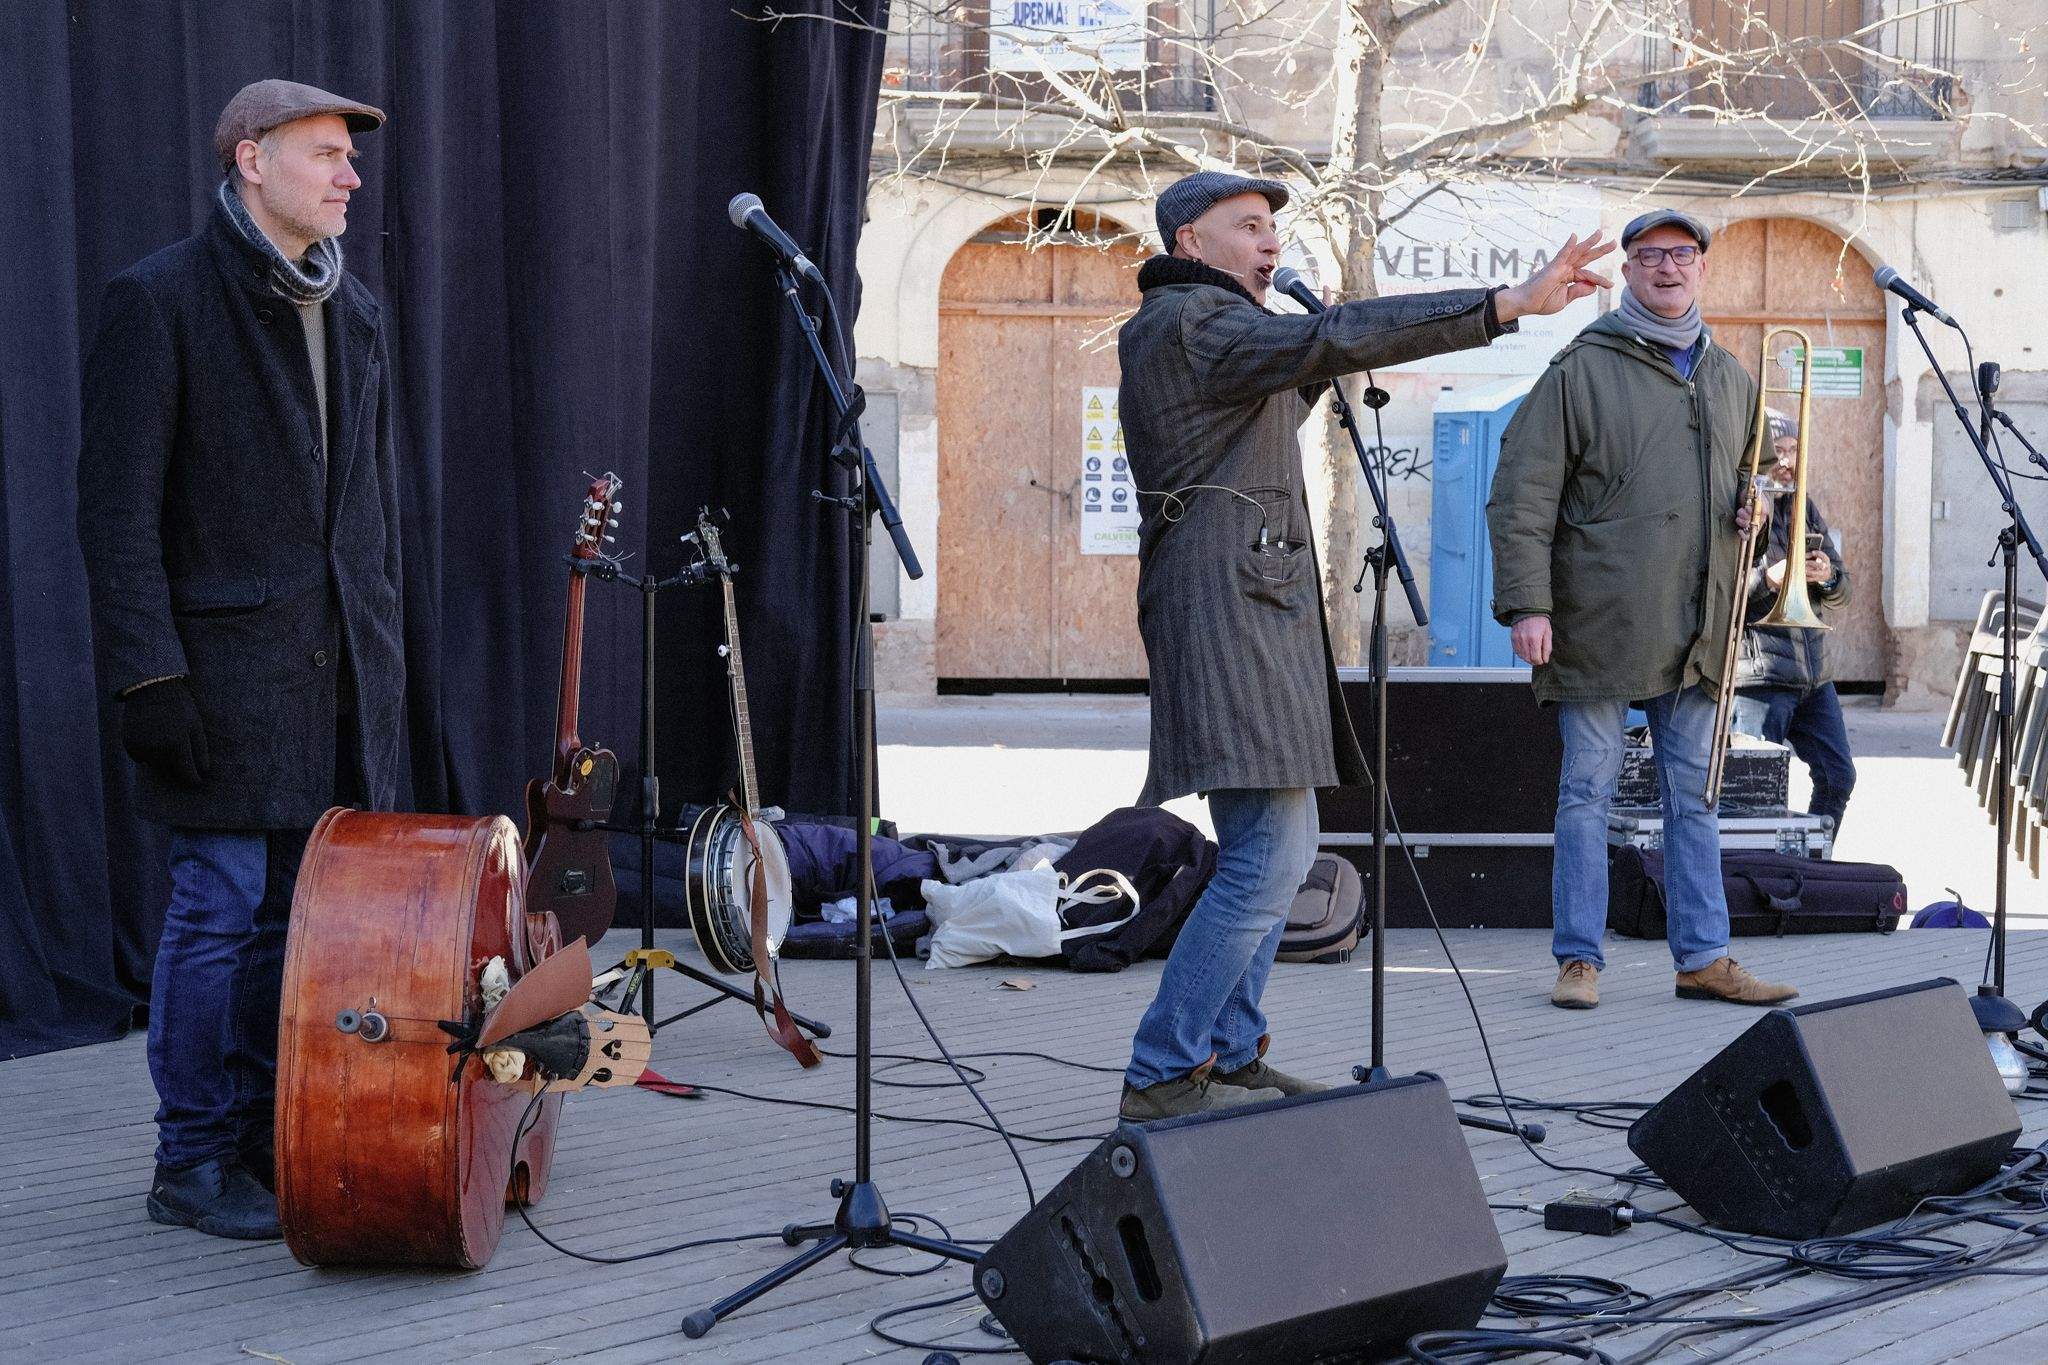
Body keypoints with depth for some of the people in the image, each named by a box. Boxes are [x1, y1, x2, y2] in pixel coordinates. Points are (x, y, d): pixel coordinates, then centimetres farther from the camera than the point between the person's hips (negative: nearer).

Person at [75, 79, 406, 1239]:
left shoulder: (354, 310, 16)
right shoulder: (160, 300, -6)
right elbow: (119, 503, -10)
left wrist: (385, 647, 16)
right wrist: (149, 674, -15)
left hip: (345, 667, 6)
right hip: (228, 659, -6)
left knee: (312, 910, 7)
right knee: (224, 907, -3)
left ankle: (273, 1139, 17)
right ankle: (195, 1164, 7)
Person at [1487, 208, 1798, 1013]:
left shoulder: (1730, 378, 15)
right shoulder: (1580, 371, -3)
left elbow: (1749, 479, 31)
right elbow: (1522, 493, -8)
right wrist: (1526, 603, -15)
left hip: (1697, 630, 5)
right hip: (1601, 622, -5)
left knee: (1694, 795, 8)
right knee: (1588, 789, 1)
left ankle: (1703, 957, 14)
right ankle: (1579, 957, 8)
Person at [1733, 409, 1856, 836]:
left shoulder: (1804, 507, 16)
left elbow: (1841, 595, 17)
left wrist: (1828, 577, -6)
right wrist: (1768, 578, -24)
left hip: (1814, 672, 7)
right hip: (1757, 673, -7)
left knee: (1837, 777, 8)